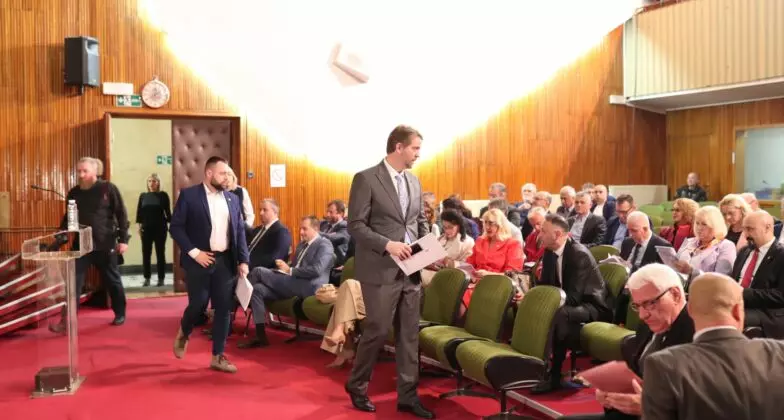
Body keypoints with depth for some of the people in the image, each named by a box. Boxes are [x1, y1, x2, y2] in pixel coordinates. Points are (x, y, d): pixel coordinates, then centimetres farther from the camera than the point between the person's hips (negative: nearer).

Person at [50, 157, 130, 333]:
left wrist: (123, 239, -10)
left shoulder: (108, 189, -6)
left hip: (105, 245, -3)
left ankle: (120, 314, 29)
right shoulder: (74, 193, 6)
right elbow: (67, 218, 13)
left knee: (112, 281, 12)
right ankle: (66, 321, 1)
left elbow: (121, 214, -6)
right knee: (74, 283, -3)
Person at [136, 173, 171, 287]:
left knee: (160, 253, 2)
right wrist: (139, 224, 0)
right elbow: (139, 211, 8)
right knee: (146, 254, 4)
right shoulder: (143, 196, 7)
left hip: (160, 228, -2)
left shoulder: (163, 195, 0)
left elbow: (168, 211, 1)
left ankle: (161, 278, 7)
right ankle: (147, 278, 13)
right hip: (146, 228, 2)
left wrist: (170, 224, -4)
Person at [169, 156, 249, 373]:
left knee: (223, 309, 3)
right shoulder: (188, 195, -4)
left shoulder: (233, 199, 10)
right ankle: (183, 334, 30)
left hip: (225, 261, 4)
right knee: (198, 305, -3)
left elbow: (240, 231, 11)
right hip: (199, 260, -4)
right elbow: (176, 227, -7)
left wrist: (243, 260, 2)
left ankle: (218, 357, 13)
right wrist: (194, 252, -15)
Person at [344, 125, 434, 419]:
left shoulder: (414, 181, 12)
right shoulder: (366, 179, -8)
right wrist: (387, 244, -23)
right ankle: (356, 384, 24)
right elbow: (355, 225, -12)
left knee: (409, 333, 8)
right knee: (378, 330, 1)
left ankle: (407, 395, 19)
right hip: (380, 270, -6)